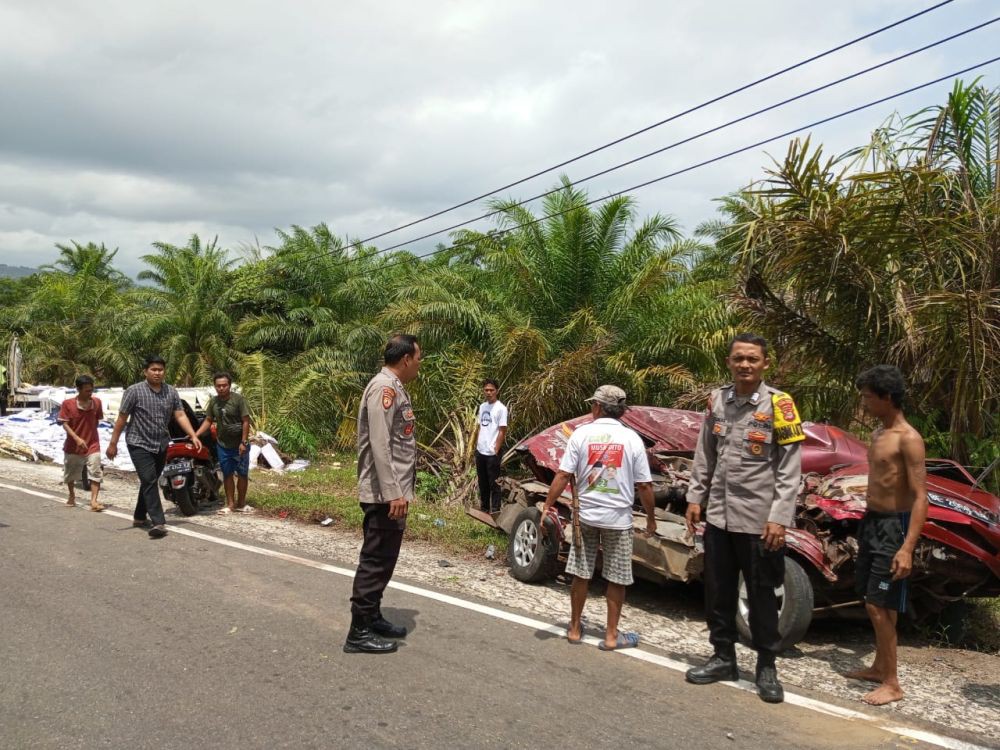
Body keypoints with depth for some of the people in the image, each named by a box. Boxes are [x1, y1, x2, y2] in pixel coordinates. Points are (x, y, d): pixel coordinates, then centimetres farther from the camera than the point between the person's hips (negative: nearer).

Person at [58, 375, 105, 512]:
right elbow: (64, 423, -14)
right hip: (73, 445, -1)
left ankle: (94, 501, -12)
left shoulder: (96, 402, -5)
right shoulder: (68, 404, -13)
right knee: (70, 473, 17)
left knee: (95, 472, -11)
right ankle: (72, 495, 40)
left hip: (92, 444, 1)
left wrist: (91, 434, 8)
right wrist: (77, 438, -24)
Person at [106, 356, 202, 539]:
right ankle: (158, 523, -21)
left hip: (161, 445, 5)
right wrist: (113, 443, -7)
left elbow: (180, 415, -2)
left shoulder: (171, 392, 3)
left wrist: (193, 436, -15)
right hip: (140, 444, -5)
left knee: (150, 482, 15)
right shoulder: (134, 391, -9)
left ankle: (139, 517, 31)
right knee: (149, 481, -15)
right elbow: (122, 418, -6)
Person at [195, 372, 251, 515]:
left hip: (239, 445, -4)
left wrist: (244, 442, -17)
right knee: (227, 474, 9)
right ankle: (230, 504, 16)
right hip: (222, 445, 4)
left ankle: (241, 503, 17)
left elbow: (246, 421, -13)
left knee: (242, 474, 5)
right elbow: (208, 421, 10)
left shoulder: (238, 399, -12)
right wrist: (195, 435, -2)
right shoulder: (213, 401, 2)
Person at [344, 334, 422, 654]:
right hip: (384, 495, -10)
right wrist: (393, 493, -26)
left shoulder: (394, 388, 15)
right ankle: (359, 632, 1)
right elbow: (379, 445, -24)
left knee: (382, 560, 17)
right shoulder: (384, 387, -16)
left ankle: (372, 618, 28)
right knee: (375, 561, -5)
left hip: (390, 493, 10)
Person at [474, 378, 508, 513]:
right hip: (480, 451, 7)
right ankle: (484, 508, 26)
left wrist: (496, 450, -14)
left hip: (492, 453, -7)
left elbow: (502, 432, -12)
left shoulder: (501, 408, -10)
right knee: (482, 482, 15)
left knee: (493, 483, 0)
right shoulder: (482, 406, 11)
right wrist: (476, 446, 11)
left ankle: (495, 511, 5)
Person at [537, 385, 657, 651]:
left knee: (581, 574, 13)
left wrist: (546, 506, -3)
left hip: (585, 515, 1)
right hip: (618, 518, -1)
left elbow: (563, 475, -9)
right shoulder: (631, 438, -4)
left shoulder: (582, 433, -5)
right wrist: (651, 518, 8)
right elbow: (644, 485, -3)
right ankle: (611, 635, 16)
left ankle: (575, 628, 24)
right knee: (616, 579, 10)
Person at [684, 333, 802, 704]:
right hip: (718, 516, 5)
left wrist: (779, 518, -16)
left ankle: (766, 667, 23)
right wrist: (696, 497, 9)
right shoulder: (717, 400, 5)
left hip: (758, 520, -5)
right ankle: (723, 658, 30)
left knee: (761, 596, 7)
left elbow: (790, 468, -11)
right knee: (718, 592, 14)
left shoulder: (779, 404, -10)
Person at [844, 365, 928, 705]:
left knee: (880, 606, -6)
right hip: (872, 523, 9)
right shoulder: (879, 434, 10)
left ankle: (892, 684, 5)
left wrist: (907, 548, -27)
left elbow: (920, 498, -21)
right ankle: (879, 667, 32)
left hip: (893, 527, -9)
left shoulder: (908, 439, -17)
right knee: (873, 604, 17)